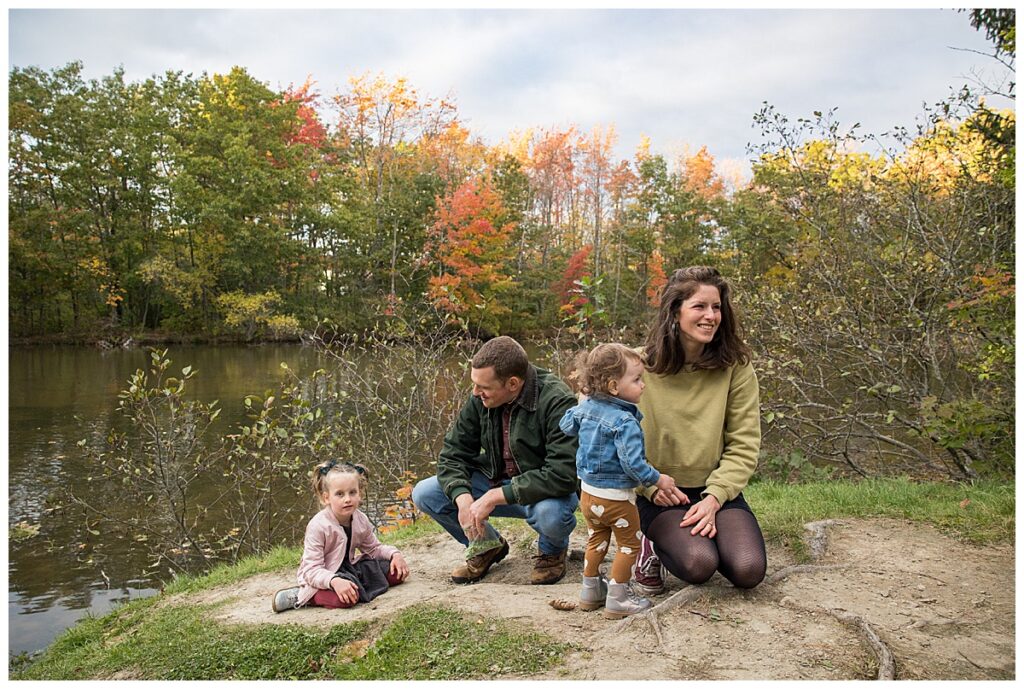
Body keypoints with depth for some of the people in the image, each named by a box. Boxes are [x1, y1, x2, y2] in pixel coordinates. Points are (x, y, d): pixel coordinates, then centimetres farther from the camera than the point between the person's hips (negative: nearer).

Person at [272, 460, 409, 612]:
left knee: (396, 572, -3)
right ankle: (298, 596, -15)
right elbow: (312, 570, -28)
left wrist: (394, 554, -8)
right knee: (345, 598, -38)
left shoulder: (361, 520, -6)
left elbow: (374, 548, 11)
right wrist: (334, 581, -46)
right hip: (321, 578, -6)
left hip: (348, 568, 6)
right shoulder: (317, 526, -24)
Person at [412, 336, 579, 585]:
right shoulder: (479, 400, -10)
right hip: (496, 480, 5)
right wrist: (462, 497, -23)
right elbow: (453, 454, -3)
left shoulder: (556, 401, -27)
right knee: (424, 494, -10)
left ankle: (552, 550, 1)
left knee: (550, 513, -40)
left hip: (544, 489, -5)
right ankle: (488, 546, 14)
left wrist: (496, 497, -33)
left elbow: (562, 474, -33)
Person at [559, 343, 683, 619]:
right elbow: (633, 463, -28)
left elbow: (566, 424, 17)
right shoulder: (625, 422, -27)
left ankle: (590, 590, 37)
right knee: (630, 544, 12)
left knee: (597, 540, 25)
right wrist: (658, 479, -14)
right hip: (616, 497, -8)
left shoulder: (585, 407, -3)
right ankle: (618, 599, 17)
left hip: (588, 492, 8)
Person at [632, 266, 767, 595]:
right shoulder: (641, 366, -9)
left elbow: (744, 446, -5)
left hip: (717, 488, 3)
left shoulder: (735, 367, -4)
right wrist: (651, 487, -17)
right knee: (699, 565, -27)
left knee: (748, 570, -19)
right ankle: (652, 545, 6)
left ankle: (702, 536, 13)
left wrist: (714, 497, -16)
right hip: (659, 493, -2)